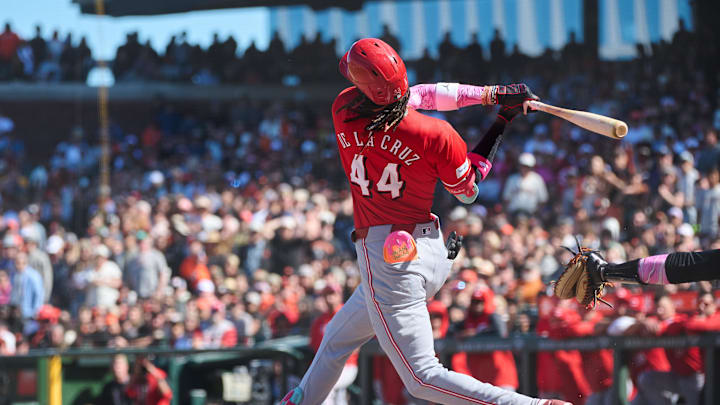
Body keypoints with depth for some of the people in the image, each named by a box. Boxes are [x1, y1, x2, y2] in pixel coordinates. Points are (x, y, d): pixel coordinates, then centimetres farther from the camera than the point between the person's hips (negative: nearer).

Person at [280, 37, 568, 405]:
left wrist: (489, 93, 0)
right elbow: (467, 192, 3)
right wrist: (502, 124, 7)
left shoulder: (344, 111, -13)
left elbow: (415, 95, 0)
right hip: (433, 253, 5)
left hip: (387, 260, -5)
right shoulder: (436, 136, -13)